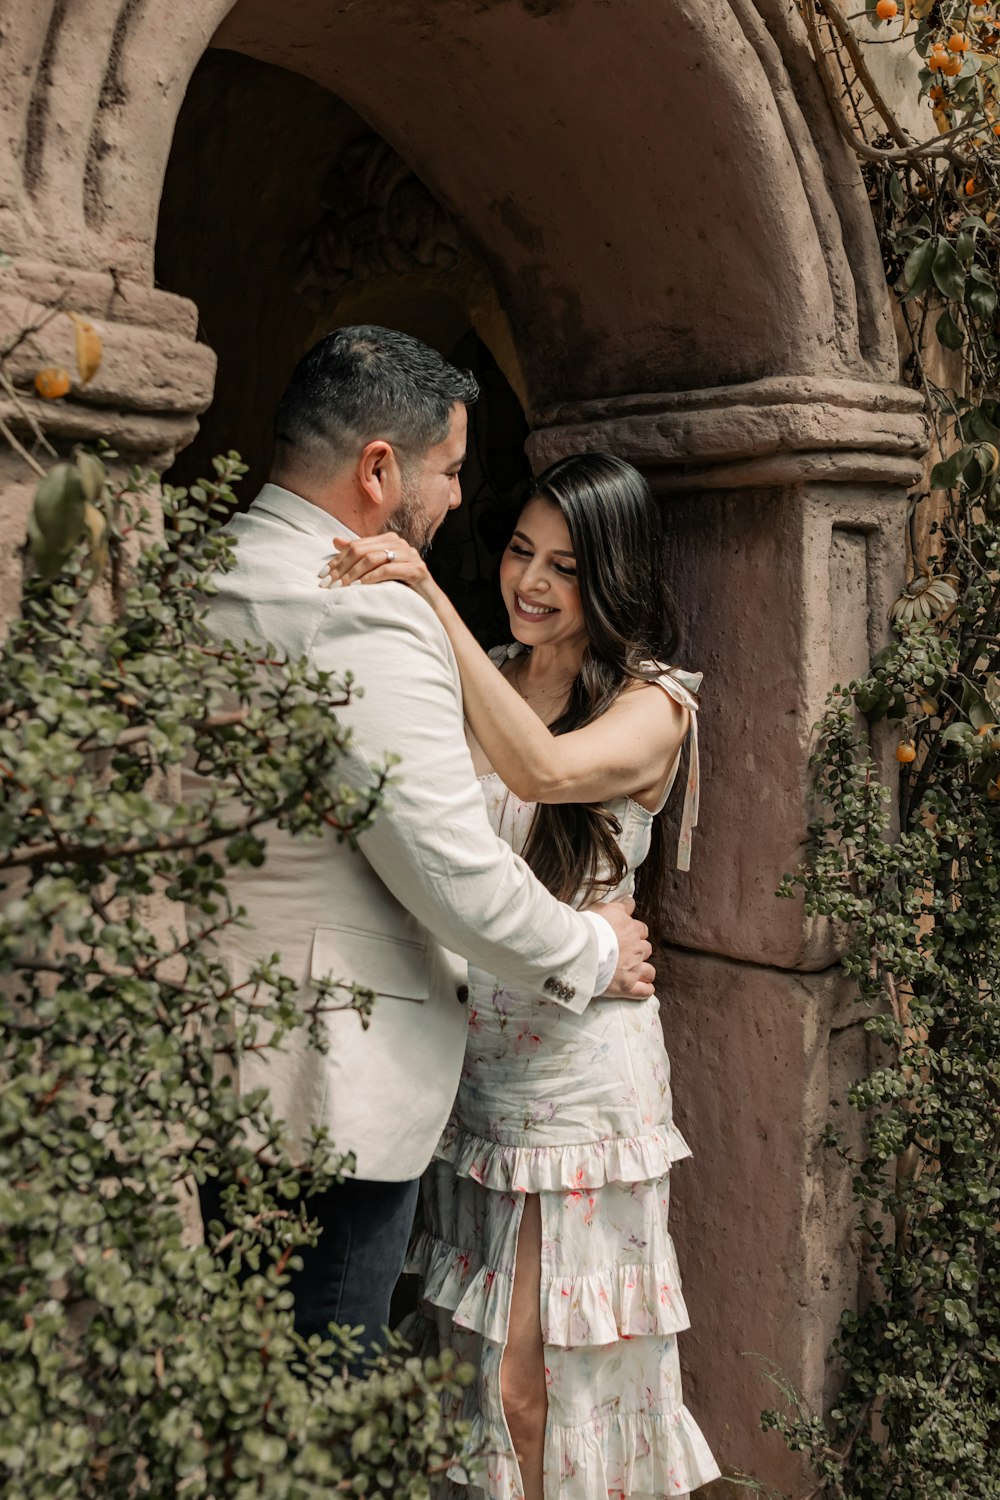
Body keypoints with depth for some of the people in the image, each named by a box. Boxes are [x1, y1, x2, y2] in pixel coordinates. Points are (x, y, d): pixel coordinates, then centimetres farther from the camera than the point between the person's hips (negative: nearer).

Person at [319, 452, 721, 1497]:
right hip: (464, 1055, 5)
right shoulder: (477, 683, 9)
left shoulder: (653, 703, -6)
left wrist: (431, 599, -28)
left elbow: (541, 768, -27)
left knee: (547, 1369, 5)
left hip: (576, 1066, -4)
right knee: (473, 1355, 16)